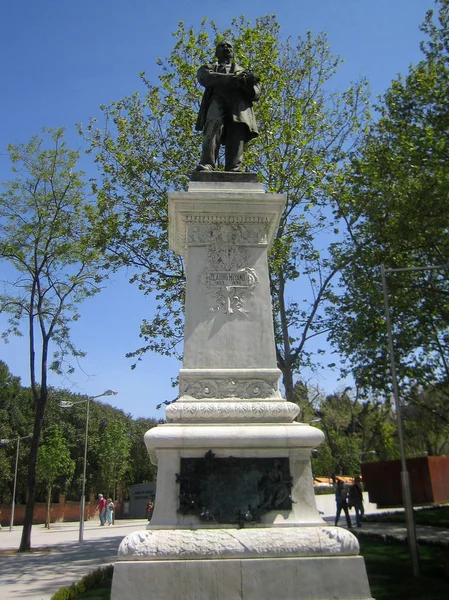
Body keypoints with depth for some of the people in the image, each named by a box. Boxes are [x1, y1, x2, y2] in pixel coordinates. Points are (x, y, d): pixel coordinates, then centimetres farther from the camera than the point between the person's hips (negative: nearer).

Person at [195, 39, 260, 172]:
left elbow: (256, 94, 22)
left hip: (240, 104, 2)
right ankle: (206, 166, -44)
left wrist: (249, 84, -3)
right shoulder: (209, 67, 31)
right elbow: (205, 78, 5)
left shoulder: (243, 71, 37)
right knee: (214, 125, -31)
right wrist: (232, 78, -7)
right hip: (218, 100, -2)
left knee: (237, 136, -22)